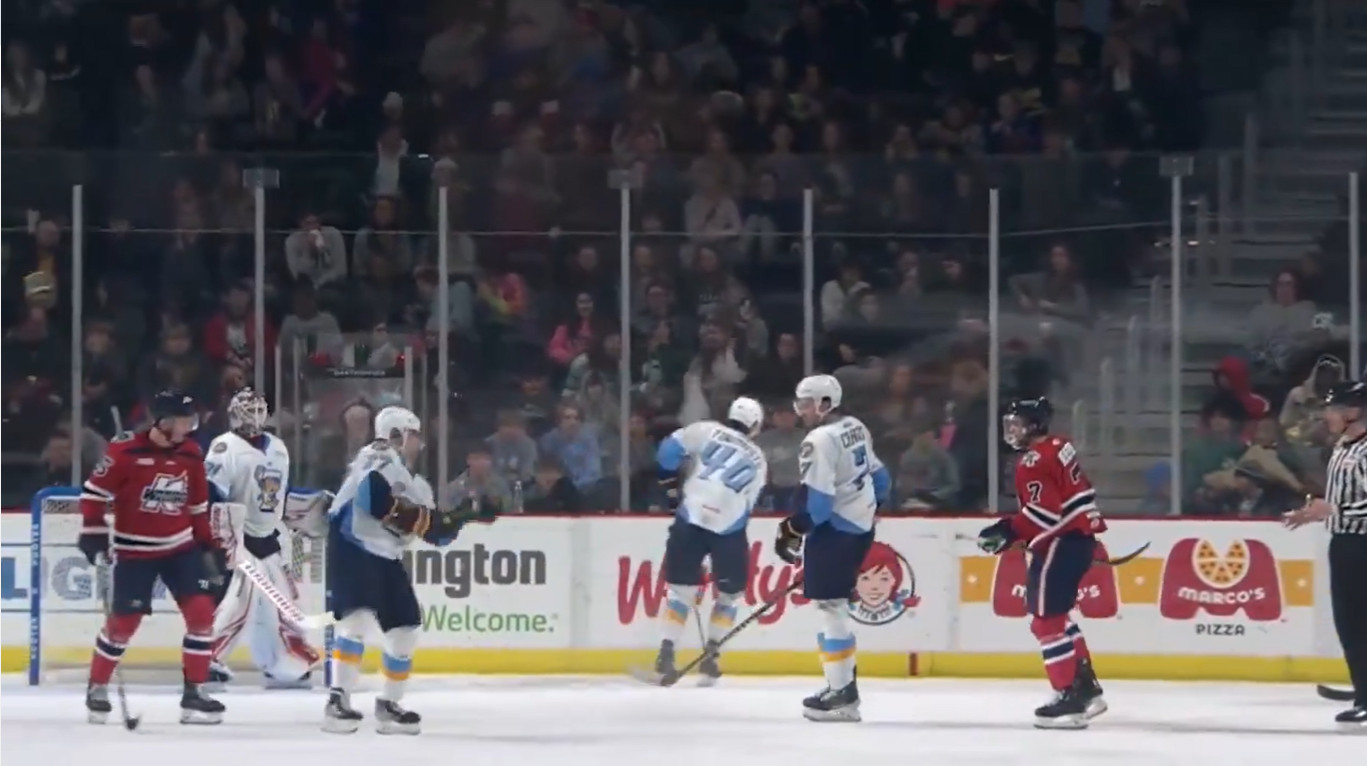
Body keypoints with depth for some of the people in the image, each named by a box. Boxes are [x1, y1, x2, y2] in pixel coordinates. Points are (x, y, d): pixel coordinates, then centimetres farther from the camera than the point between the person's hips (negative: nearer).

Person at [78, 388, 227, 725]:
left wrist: (210, 547, 13)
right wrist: (93, 533, -14)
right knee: (122, 621, -1)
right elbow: (95, 490, -9)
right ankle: (97, 687, 20)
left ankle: (194, 693, 1)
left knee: (201, 612, -7)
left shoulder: (191, 454, 2)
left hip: (180, 547, 5)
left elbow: (198, 506, 13)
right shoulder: (126, 450, -16)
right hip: (134, 551, -5)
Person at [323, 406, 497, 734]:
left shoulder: (414, 483, 19)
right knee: (359, 617, -25)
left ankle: (388, 706, 20)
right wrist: (408, 515, -23)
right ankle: (338, 700, -26)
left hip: (386, 557, 10)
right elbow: (371, 496, -28)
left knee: (405, 629, 8)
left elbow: (436, 531, 17)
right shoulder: (378, 460, -10)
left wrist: (470, 515, 11)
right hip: (351, 547, -10)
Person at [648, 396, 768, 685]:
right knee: (729, 593, 20)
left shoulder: (706, 431, 10)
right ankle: (710, 657, 13)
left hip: (690, 520, 0)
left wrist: (670, 485, 13)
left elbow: (669, 450, 0)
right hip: (728, 529, 0)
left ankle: (666, 655, 2)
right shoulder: (758, 460, 18)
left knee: (682, 588, 11)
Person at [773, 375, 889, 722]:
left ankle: (841, 693, -12)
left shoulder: (820, 441, -17)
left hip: (833, 532, -10)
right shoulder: (856, 429, 12)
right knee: (836, 605, 17)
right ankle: (844, 680, 19)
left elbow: (816, 501, -23)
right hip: (860, 528, 10)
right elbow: (879, 478, 20)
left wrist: (792, 531, -15)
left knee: (830, 606, -9)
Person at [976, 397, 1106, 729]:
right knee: (1055, 615, 21)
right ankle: (1086, 687, 23)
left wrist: (1009, 531, -19)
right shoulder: (1058, 447, 16)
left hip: (1061, 542, -11)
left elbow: (1043, 512, -24)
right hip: (1079, 536, 11)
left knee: (1046, 618, -9)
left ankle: (1070, 697, -12)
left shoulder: (1035, 461, -16)